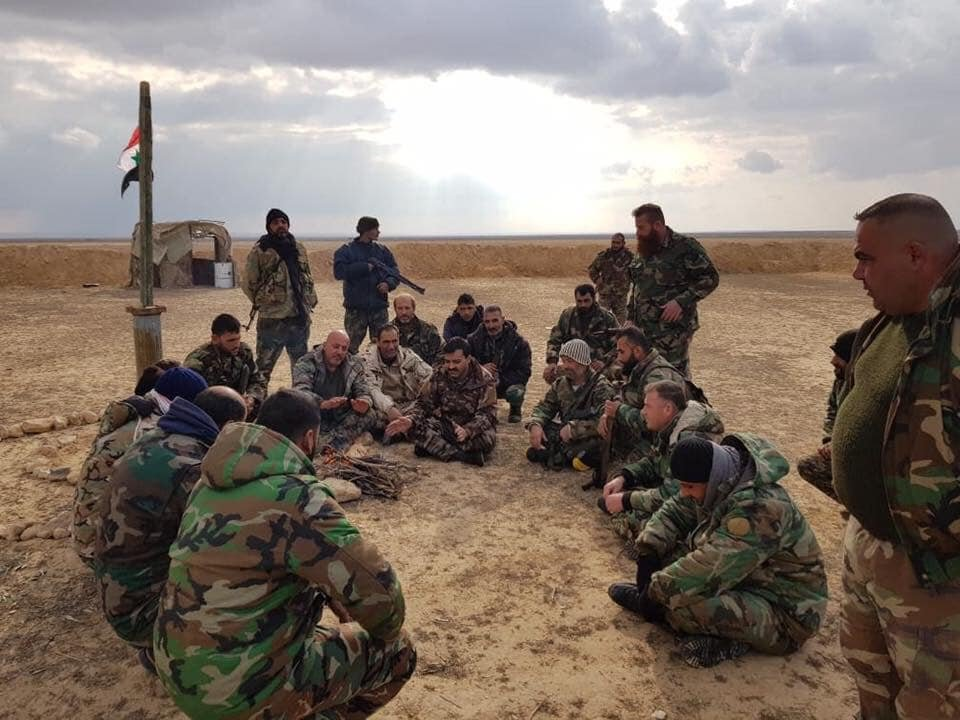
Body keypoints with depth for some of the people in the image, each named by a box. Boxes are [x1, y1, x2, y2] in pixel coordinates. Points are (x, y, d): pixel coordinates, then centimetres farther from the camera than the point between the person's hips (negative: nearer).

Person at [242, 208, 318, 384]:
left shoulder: (299, 249, 11)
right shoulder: (259, 251, -6)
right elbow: (248, 284, -3)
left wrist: (310, 301, 10)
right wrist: (262, 302, -3)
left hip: (300, 318, 5)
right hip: (272, 320, -5)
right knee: (263, 366, -3)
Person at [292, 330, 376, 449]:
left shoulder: (355, 365, 7)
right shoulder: (306, 363, -6)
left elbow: (363, 391, 4)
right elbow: (300, 391, -21)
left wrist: (364, 402, -23)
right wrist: (323, 404, -41)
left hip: (340, 420, 3)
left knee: (369, 417, -21)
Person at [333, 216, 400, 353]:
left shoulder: (383, 250, 10)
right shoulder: (345, 251, -1)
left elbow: (395, 273, 10)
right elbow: (339, 272, -16)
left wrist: (389, 283, -12)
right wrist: (365, 267, -17)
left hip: (379, 308, 3)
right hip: (355, 309, -3)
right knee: (351, 348, 3)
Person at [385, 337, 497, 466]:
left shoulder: (484, 380, -14)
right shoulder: (439, 375, -3)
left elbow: (487, 413, -22)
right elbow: (424, 404, -1)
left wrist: (467, 430, -42)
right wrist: (411, 420, -24)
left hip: (473, 427, -3)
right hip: (444, 424, 3)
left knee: (487, 438, -38)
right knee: (414, 428, -24)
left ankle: (431, 447, -24)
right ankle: (462, 455, -30)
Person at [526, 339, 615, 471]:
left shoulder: (602, 387, -15)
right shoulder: (560, 383, 6)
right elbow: (545, 407, 9)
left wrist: (573, 428, -30)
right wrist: (535, 425, -13)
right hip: (565, 435, 6)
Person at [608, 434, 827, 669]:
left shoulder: (761, 508, -32)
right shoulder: (718, 484, -5)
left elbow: (710, 567, -34)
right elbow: (675, 511, 7)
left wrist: (655, 593, -24)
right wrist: (649, 551, -9)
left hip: (787, 615, -9)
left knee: (684, 600, -33)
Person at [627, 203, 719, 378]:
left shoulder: (685, 246, -9)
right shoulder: (643, 249, 14)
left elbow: (710, 278, -10)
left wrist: (681, 301, -20)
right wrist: (631, 318, 17)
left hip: (674, 332, -7)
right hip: (642, 330, 7)